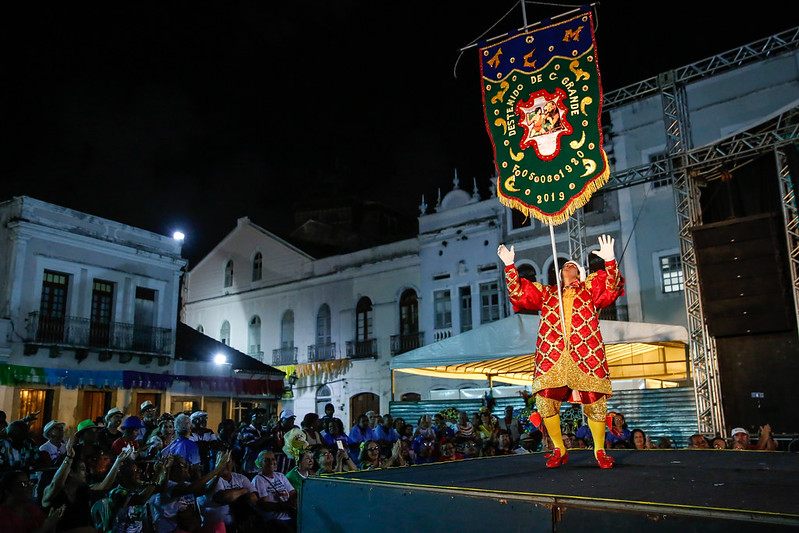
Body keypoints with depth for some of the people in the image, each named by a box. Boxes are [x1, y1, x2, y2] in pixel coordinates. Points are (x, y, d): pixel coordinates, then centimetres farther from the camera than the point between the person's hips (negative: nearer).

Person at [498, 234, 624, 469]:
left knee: (595, 404, -4)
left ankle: (600, 451, 18)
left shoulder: (590, 288, 20)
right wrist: (510, 265, 9)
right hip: (551, 356, 2)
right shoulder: (546, 293, 24)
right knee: (545, 402, -6)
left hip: (586, 354, -1)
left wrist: (610, 261, -12)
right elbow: (517, 292, 18)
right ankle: (559, 450, 13)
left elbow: (612, 287, 4)